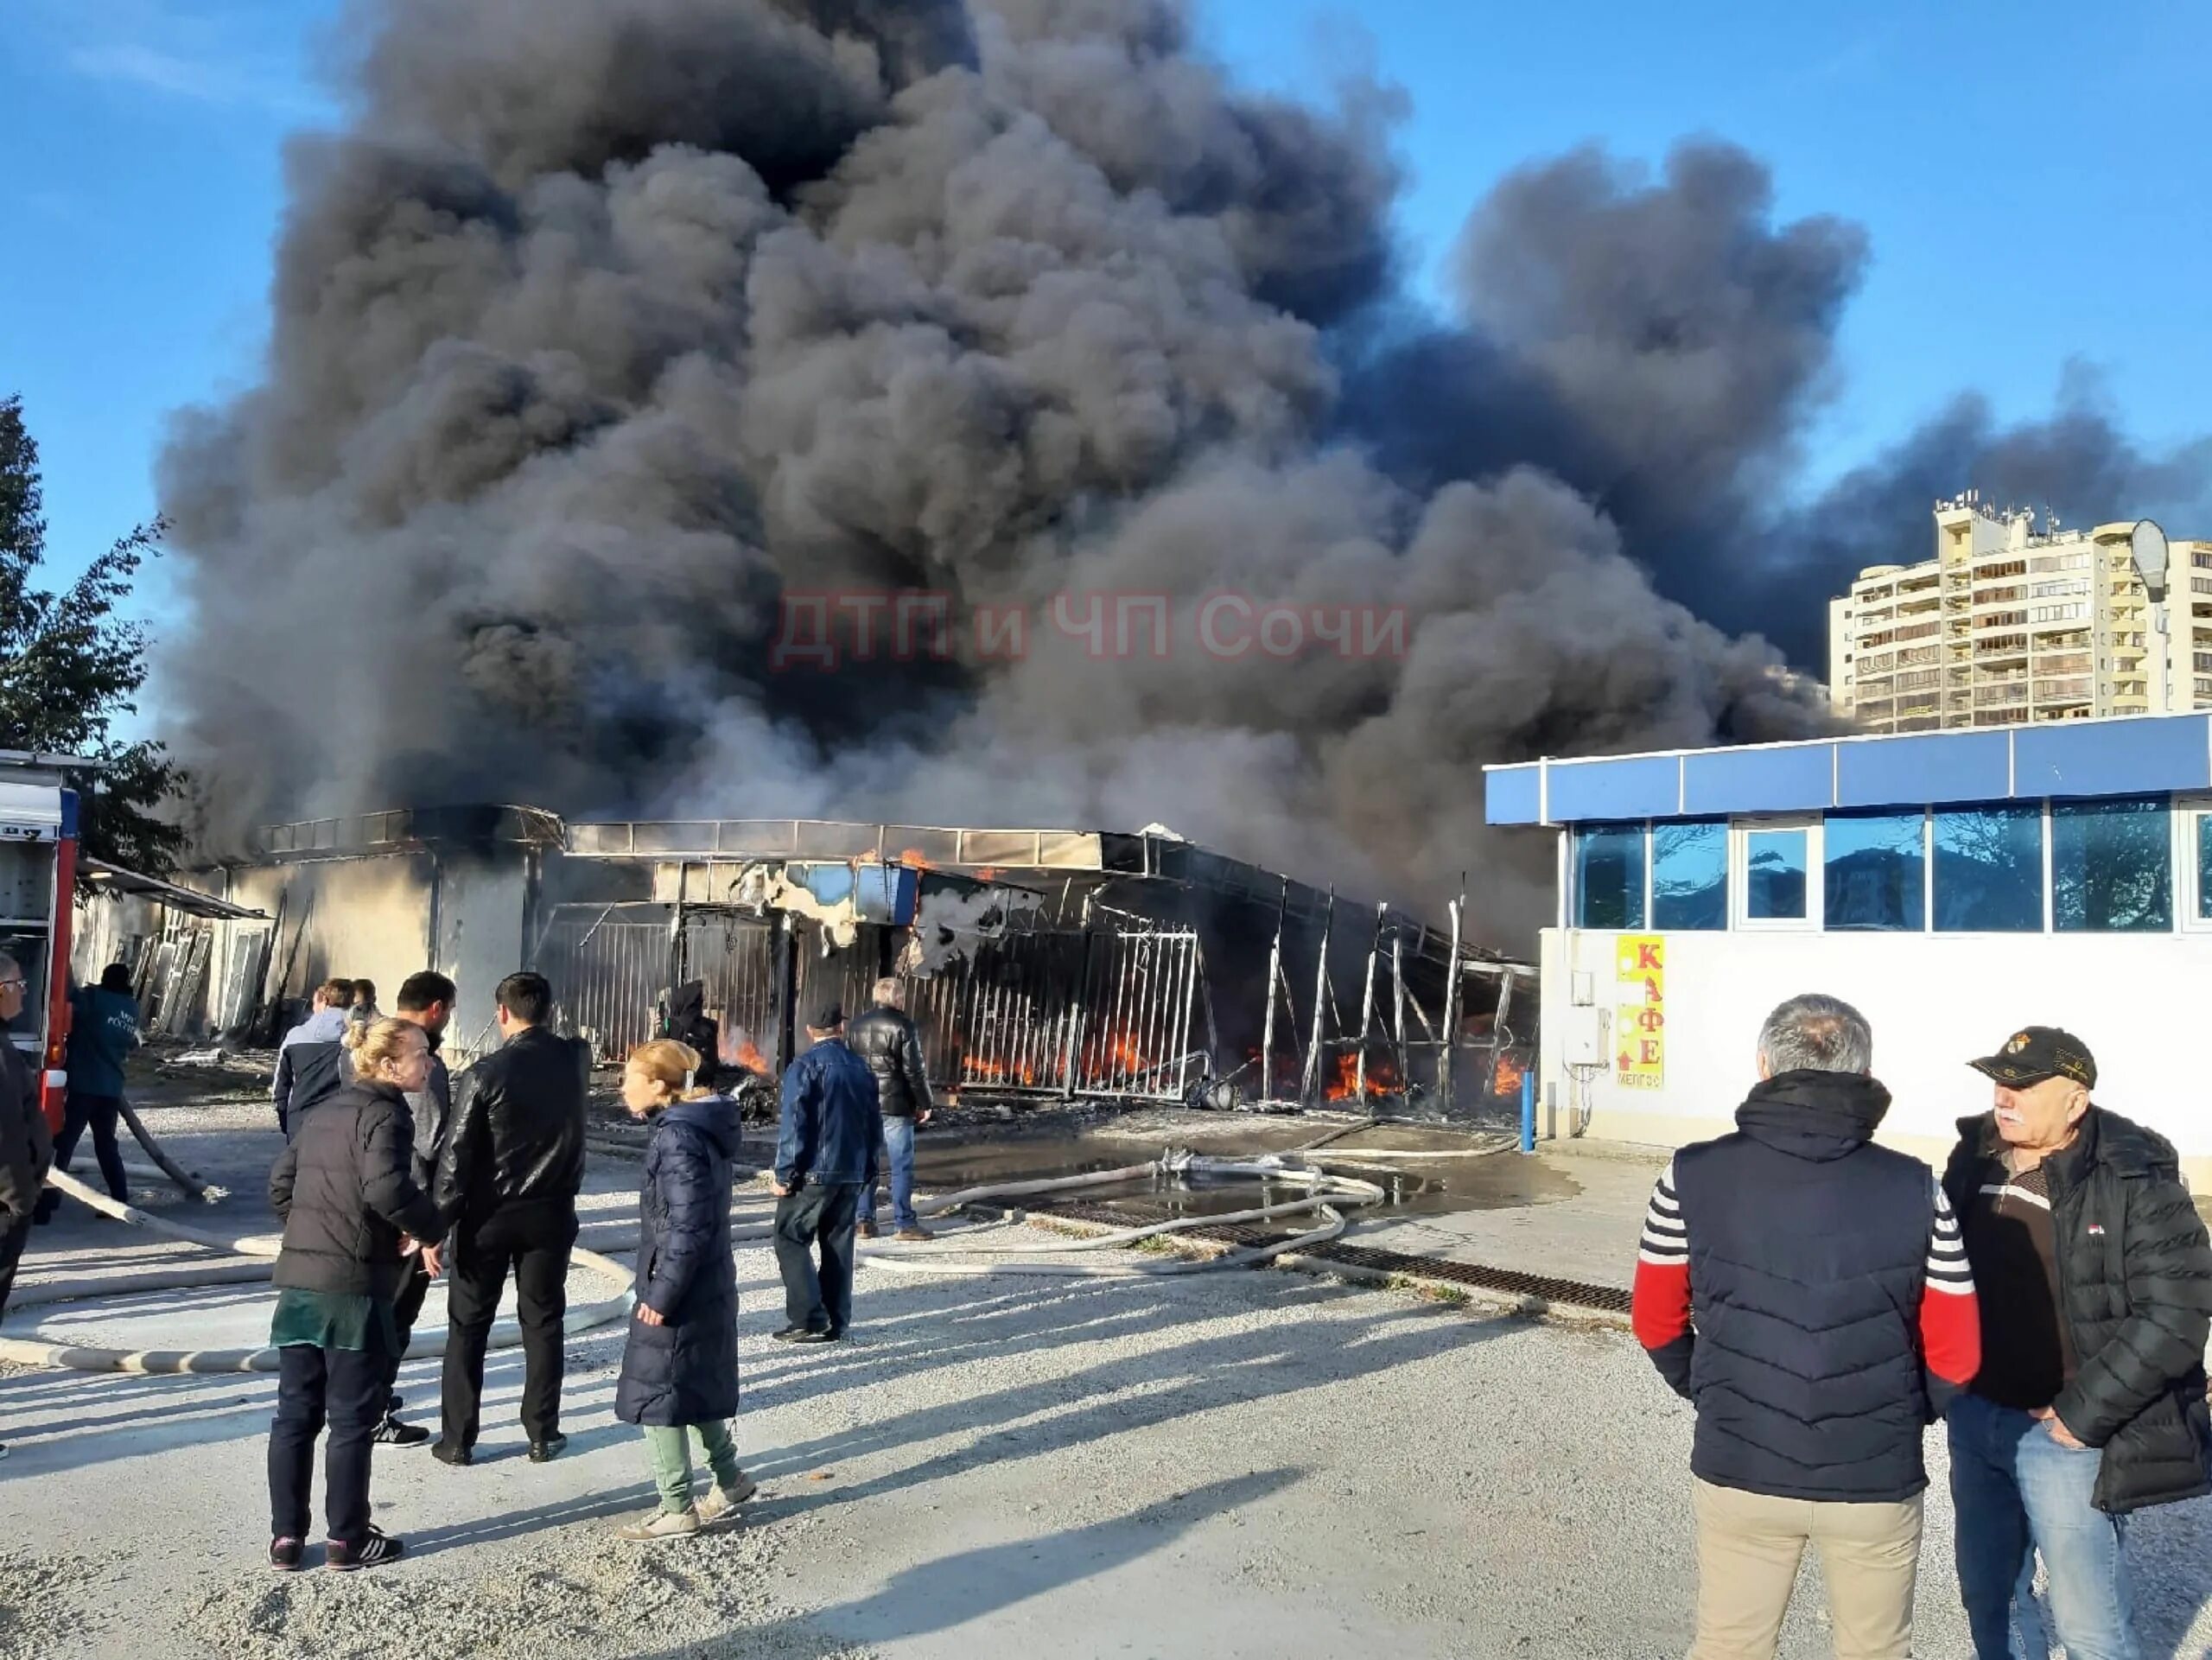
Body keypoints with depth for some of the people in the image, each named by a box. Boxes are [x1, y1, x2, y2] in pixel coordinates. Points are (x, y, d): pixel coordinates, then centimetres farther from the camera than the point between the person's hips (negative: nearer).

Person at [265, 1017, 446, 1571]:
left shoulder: (322, 1113, 15)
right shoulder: (385, 1115, -11)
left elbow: (281, 1184, 16)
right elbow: (387, 1187, -26)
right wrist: (429, 1228, -11)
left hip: (298, 1280, 8)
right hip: (354, 1287, -8)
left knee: (295, 1412, 13)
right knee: (353, 1419, 4)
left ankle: (286, 1537, 19)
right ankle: (347, 1539, 12)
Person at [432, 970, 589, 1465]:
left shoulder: (484, 1074, -15)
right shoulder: (576, 1061, -5)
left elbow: (457, 1155, -14)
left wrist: (441, 1219, -8)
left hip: (488, 1216, -3)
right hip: (552, 1214, 3)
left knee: (468, 1326, 10)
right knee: (543, 1321, 12)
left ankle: (457, 1439, 15)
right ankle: (543, 1434, 16)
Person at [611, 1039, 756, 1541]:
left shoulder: (678, 1138, -22)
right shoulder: (700, 1127, 8)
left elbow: (687, 1227, -24)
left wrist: (661, 1294, -20)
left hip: (680, 1292, -9)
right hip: (708, 1287, 10)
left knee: (654, 1396, 2)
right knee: (696, 1386, 21)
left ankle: (677, 1509, 11)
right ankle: (729, 1477, 32)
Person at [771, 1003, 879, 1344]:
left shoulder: (805, 1067, -11)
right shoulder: (862, 1068, 8)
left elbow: (794, 1127, -15)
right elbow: (875, 1125, 11)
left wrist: (784, 1174, -10)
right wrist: (867, 1169, 19)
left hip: (813, 1173, -6)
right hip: (852, 1175, 6)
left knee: (791, 1240, 2)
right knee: (838, 1246, 12)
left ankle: (809, 1320, -7)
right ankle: (836, 1322, 13)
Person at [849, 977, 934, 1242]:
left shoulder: (858, 1025, 11)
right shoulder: (902, 1026, -9)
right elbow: (914, 1070, -10)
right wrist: (924, 1103, -3)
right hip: (895, 1105, -6)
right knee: (901, 1165, -1)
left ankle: (865, 1220, 12)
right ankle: (905, 1223, -1)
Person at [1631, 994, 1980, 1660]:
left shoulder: (1694, 1177, -9)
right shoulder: (1916, 1190, -10)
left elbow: (1657, 1322, 0)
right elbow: (1956, 1354, -3)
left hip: (1737, 1472, 0)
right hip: (1876, 1479, 0)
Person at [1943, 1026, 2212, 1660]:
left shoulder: (2134, 1180, -15)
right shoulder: (1974, 1160, 1)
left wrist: (2082, 1414, -16)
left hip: (2063, 1432, -5)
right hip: (1975, 1417, 5)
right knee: (1985, 1596, 18)